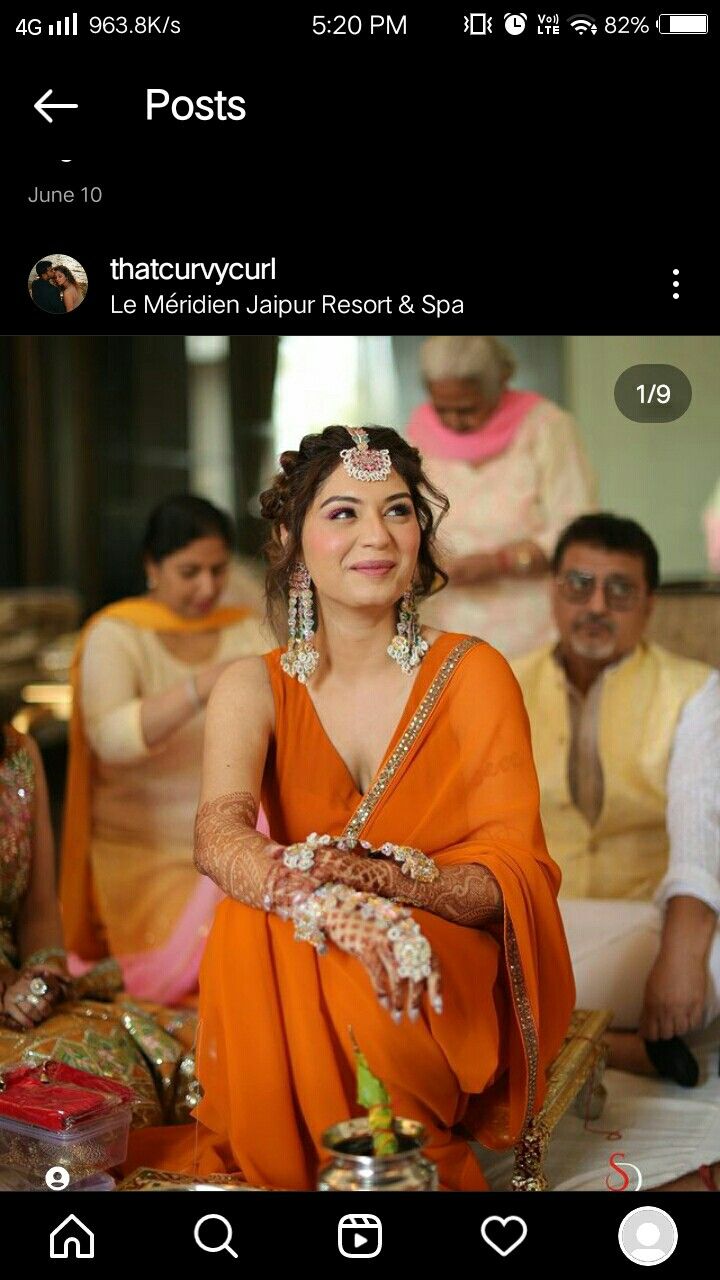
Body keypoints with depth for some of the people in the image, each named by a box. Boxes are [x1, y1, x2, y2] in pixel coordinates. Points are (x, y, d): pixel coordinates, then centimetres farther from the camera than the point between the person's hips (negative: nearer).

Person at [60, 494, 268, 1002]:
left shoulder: (247, 629, 7)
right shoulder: (115, 635, -5)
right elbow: (110, 736, -24)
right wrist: (202, 686, -38)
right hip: (149, 856, -3)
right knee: (176, 982, -17)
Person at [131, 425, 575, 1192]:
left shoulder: (472, 673, -3)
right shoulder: (255, 687, 1)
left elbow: (516, 869, -10)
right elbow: (217, 834, -19)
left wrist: (392, 878, -32)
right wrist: (327, 902, -42)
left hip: (450, 971, -2)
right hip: (295, 972, 2)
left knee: (353, 988, -34)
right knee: (249, 930, -31)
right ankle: (279, 1169, -11)